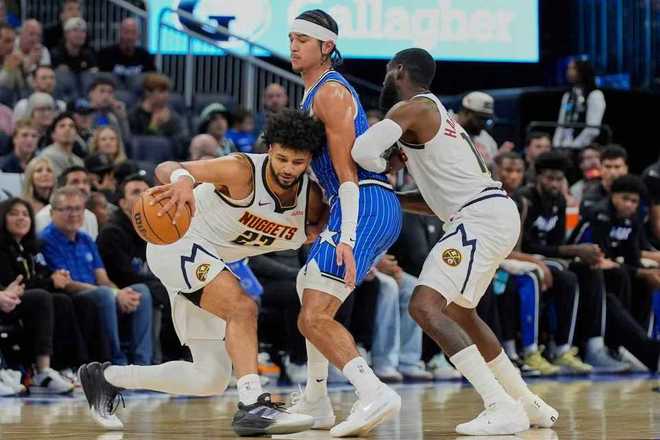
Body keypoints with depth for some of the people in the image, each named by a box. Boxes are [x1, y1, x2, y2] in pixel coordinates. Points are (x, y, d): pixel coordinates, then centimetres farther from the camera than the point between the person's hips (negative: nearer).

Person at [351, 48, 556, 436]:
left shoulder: (411, 108, -5)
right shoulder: (440, 115, 25)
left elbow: (363, 150, -22)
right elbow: (438, 199, 29)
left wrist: (386, 165, 1)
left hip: (482, 217, -10)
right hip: (498, 214, 10)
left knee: (425, 306, -17)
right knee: (459, 311, 26)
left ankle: (503, 408, -23)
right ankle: (530, 404, 31)